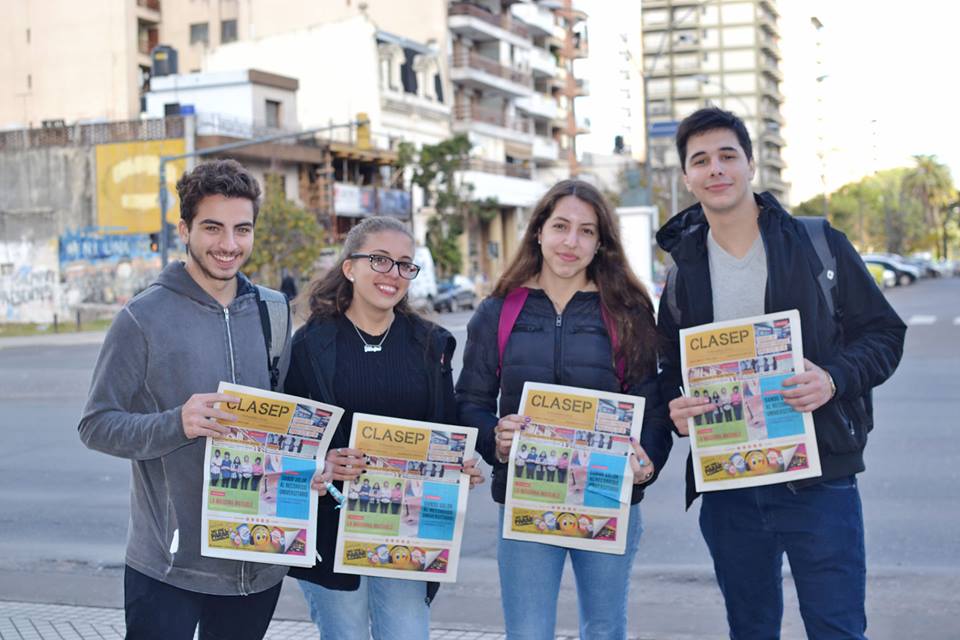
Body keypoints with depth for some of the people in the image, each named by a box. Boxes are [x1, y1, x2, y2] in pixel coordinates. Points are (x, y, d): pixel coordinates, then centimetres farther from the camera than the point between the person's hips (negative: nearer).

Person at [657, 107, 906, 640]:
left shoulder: (818, 244, -1)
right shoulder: (683, 270, 9)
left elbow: (883, 334, 1)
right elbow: (669, 371, 16)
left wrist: (834, 379, -18)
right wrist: (675, 408, -7)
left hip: (819, 480, -3)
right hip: (725, 489, 3)